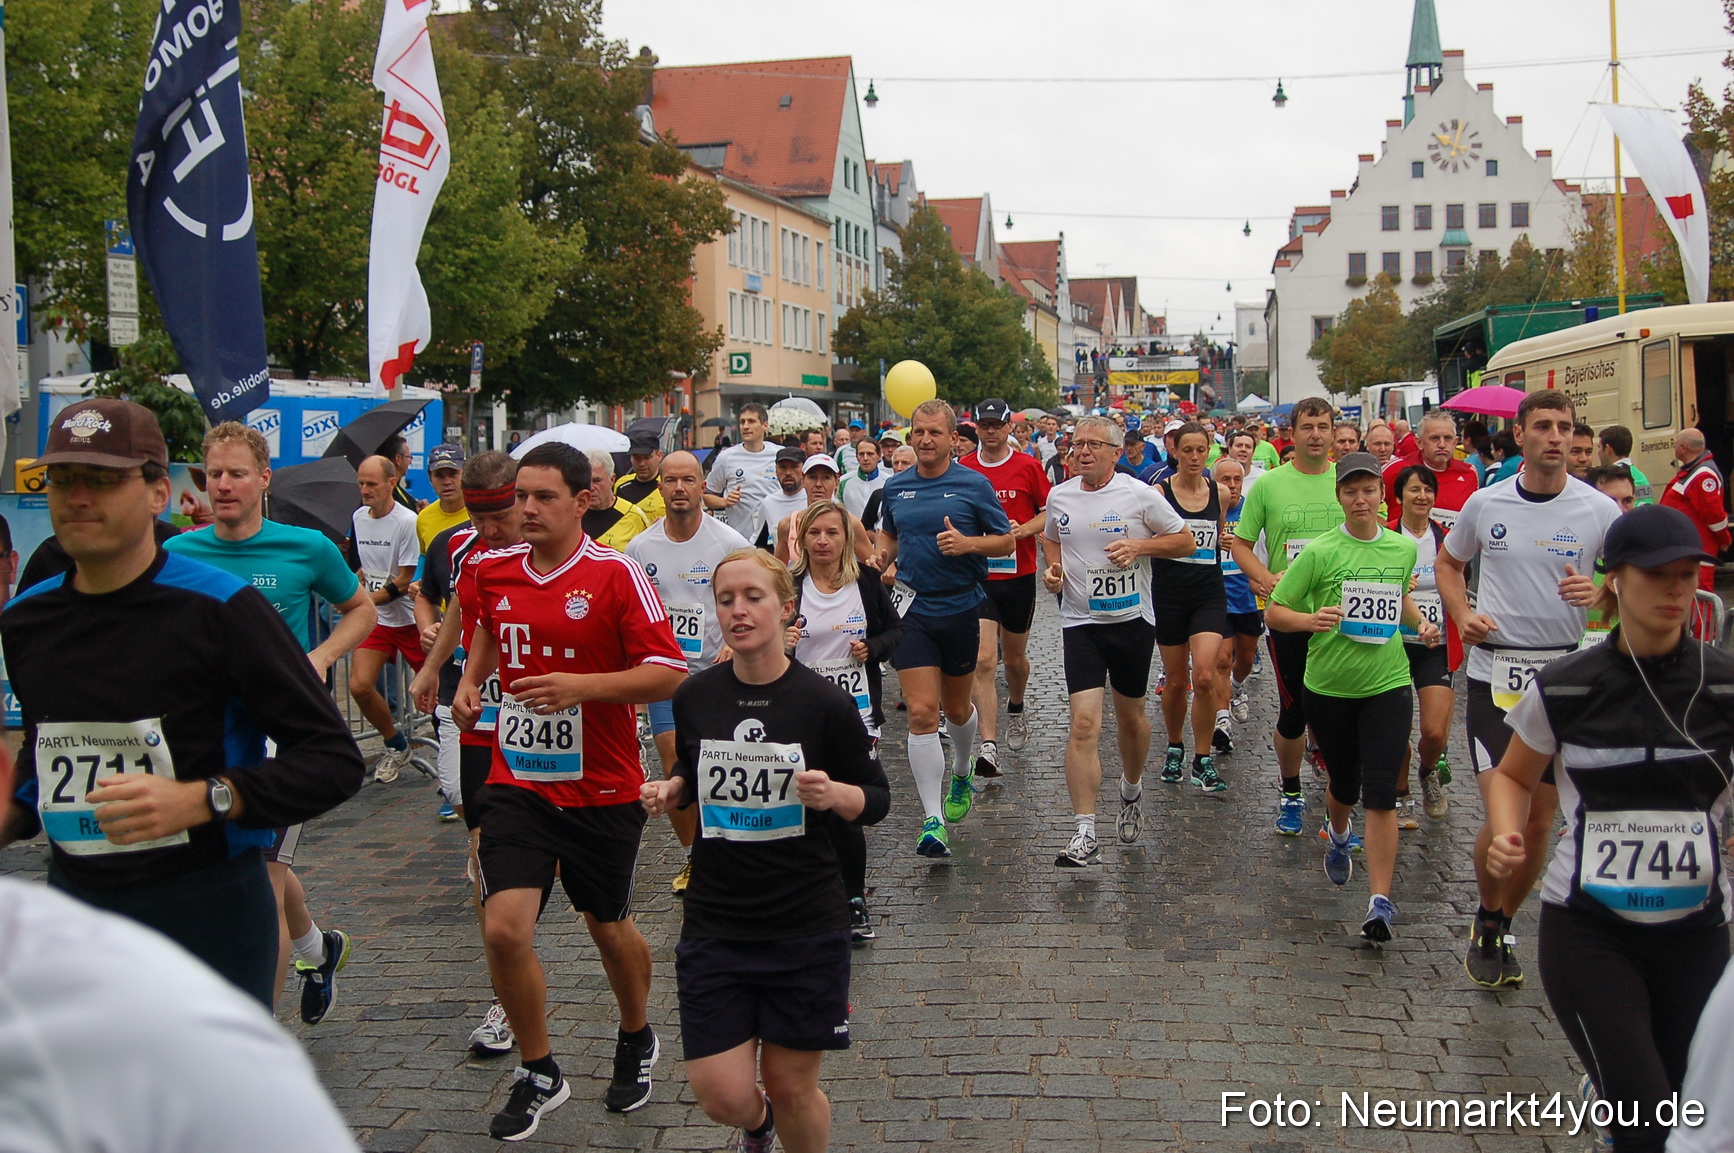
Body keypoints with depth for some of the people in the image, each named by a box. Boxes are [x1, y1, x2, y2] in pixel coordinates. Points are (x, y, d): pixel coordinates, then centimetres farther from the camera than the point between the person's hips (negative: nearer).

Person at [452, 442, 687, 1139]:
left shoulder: (618, 574, -13)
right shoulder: (493, 570, 3)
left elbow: (669, 675, -17)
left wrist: (582, 686, -27)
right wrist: (470, 680, 9)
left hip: (601, 789, -3)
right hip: (517, 783, 3)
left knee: (609, 927, 14)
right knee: (504, 929, -10)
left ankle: (636, 1042, 43)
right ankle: (538, 1075, 14)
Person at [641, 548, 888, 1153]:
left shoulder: (825, 703, -10)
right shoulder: (695, 697, -1)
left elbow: (875, 800, -1)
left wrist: (834, 794, -22)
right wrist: (670, 792, -4)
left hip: (806, 927, -2)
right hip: (715, 926, 2)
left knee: (791, 1086, 7)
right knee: (722, 1096, 1)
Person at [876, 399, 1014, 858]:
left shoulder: (974, 485, -4)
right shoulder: (895, 487, 6)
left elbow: (1006, 541, 0)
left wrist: (967, 544, -18)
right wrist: (880, 561, 2)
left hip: (961, 609, -1)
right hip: (912, 610, 1)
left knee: (956, 708, 15)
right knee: (921, 713, -9)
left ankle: (961, 775, 47)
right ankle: (933, 820, -7)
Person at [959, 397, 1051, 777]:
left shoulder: (1027, 466, 0)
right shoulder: (962, 469, 3)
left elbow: (1050, 513, 4)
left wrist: (1023, 529, -13)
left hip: (1018, 575, 1)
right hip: (977, 577, 0)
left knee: (1014, 657, 16)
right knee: (983, 660, -14)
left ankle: (1015, 709, 47)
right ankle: (989, 746, -18)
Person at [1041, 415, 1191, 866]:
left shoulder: (1139, 495, -6)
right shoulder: (1059, 496, 4)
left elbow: (1186, 541, 0)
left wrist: (1139, 546, -15)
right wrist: (1052, 568, 3)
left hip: (1133, 621, -1)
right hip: (1080, 622, 1)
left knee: (1130, 716, 15)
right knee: (1084, 723, -11)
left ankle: (1131, 791, 45)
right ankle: (1086, 834, -11)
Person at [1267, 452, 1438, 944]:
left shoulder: (1403, 548, 4)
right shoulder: (1320, 552, -8)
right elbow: (1274, 613, -8)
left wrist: (1421, 621, 6)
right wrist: (1311, 619, -27)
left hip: (1387, 685, 1)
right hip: (1329, 686, -1)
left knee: (1380, 793, -10)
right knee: (1344, 785, 16)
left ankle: (1380, 902, -6)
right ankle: (1340, 836, 52)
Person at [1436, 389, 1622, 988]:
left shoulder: (1600, 511, -2)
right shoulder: (1485, 503, 1)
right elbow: (1447, 562, 17)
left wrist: (1600, 592, -16)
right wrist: (1462, 614, -1)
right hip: (1494, 672, -1)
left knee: (1540, 821, 8)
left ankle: (1502, 927, 29)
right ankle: (1486, 921, 16)